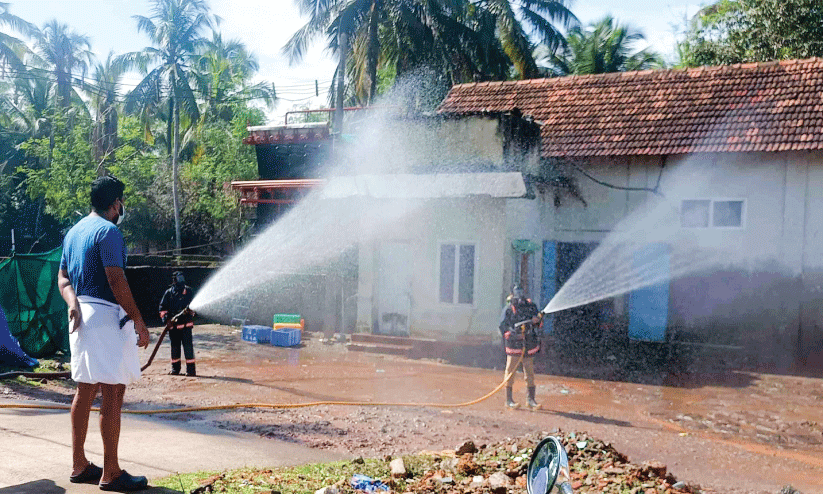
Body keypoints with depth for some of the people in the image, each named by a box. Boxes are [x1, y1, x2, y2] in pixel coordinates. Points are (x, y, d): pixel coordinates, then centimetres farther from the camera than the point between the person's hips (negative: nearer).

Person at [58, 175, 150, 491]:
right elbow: (116, 280, -19)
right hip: (106, 314, -10)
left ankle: (79, 465, 22)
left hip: (81, 315, 10)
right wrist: (138, 320, -16)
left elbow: (63, 276, 14)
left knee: (85, 390, 14)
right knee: (113, 394, -6)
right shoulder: (108, 231, -12)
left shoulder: (74, 231, 17)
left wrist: (73, 302, -4)